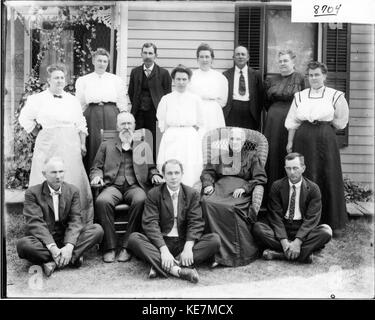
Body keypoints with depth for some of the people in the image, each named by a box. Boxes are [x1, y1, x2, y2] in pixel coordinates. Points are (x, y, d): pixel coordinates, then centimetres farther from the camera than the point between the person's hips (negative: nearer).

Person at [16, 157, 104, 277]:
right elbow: (35, 223, -15)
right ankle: (73, 257, -27)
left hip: (66, 239, 3)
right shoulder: (32, 193, -4)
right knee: (23, 244, -33)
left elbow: (75, 220, -6)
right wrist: (52, 248, -29)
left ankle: (54, 262, -27)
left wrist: (69, 246, -25)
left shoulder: (73, 191, 4)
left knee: (97, 229, -19)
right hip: (44, 242, -2)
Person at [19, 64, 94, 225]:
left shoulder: (73, 100, 14)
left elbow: (81, 124, 15)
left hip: (71, 146, 3)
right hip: (48, 145, -3)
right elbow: (25, 119, 8)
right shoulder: (38, 99, 4)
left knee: (73, 180, 1)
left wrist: (82, 144, 7)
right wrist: (38, 134, 4)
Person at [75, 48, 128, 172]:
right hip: (92, 116, 0)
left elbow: (123, 105, 12)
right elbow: (79, 105, 13)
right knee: (93, 146, -4)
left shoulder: (116, 80, 13)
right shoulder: (83, 80, 12)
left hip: (111, 116, 0)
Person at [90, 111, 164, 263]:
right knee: (102, 201, -34)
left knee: (140, 201, -36)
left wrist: (155, 175, -1)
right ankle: (109, 247, -24)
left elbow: (151, 168, 22)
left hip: (135, 185, 0)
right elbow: (96, 167, 19)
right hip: (113, 185, 1)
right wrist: (96, 176, -3)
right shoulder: (106, 145, 24)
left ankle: (127, 247, -27)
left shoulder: (144, 146, 25)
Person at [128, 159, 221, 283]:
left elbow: (196, 223, -4)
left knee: (215, 240, -23)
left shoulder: (192, 194, 6)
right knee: (134, 238, -27)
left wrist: (188, 247, -23)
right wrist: (163, 250, -26)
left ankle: (160, 266, -30)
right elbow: (150, 223, -11)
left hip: (184, 242, 2)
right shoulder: (153, 194, 1)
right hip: (161, 242, -1)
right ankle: (178, 270, -39)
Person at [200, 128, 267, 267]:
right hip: (220, 188, 3)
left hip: (240, 192, -3)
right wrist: (208, 184, -1)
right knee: (207, 202, -32)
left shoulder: (251, 157, 19)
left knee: (231, 207, -38)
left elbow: (261, 178, 7)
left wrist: (244, 187, -9)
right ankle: (217, 252, -30)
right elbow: (207, 172, 21)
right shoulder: (220, 157, 28)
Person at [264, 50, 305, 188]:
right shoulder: (272, 81, 14)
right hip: (273, 121, 4)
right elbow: (267, 102, 22)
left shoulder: (299, 78, 0)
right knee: (273, 152, 4)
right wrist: (274, 112, 12)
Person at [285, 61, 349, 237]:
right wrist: (290, 142, 5)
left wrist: (325, 120, 2)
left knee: (329, 180, -1)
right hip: (303, 140, 2)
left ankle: (334, 223, 10)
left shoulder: (335, 96, 3)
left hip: (325, 140, -2)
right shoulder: (300, 96, 10)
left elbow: (341, 122, 6)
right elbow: (293, 122, 9)